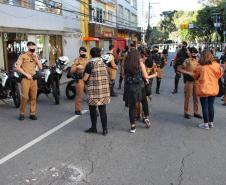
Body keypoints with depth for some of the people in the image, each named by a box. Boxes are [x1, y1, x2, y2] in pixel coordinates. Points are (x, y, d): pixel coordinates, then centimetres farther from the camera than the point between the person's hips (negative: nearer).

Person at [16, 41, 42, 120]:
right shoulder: (22, 56, 0)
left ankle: (32, 113, 11)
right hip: (25, 78, -5)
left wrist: (36, 58, -3)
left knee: (33, 97, 4)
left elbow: (40, 67, 8)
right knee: (25, 97, -10)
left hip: (34, 79, 5)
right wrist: (26, 74, -13)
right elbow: (18, 68, -7)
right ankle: (22, 113, 5)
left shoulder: (35, 56, 16)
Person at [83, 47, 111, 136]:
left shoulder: (90, 64, -9)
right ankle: (105, 129, 10)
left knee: (93, 109, 10)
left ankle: (94, 128, 19)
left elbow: (85, 79, -9)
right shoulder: (103, 63, 8)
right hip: (104, 90, 5)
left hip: (94, 90, -5)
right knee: (102, 110, 9)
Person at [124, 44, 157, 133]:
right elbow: (145, 76, -4)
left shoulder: (126, 65, -3)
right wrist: (154, 75, 12)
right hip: (139, 86, -1)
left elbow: (124, 75, 2)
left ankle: (132, 126, 11)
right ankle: (146, 118, 19)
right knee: (144, 102, 24)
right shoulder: (140, 64, -5)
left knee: (131, 106, 8)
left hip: (129, 87, 1)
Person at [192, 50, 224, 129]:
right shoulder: (216, 65, -7)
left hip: (203, 89, -3)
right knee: (211, 106, 14)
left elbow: (195, 76, 1)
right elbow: (219, 75, 7)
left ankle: (206, 124, 11)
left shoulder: (200, 67, -13)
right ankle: (211, 123, 24)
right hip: (213, 89, 3)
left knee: (205, 106, 4)